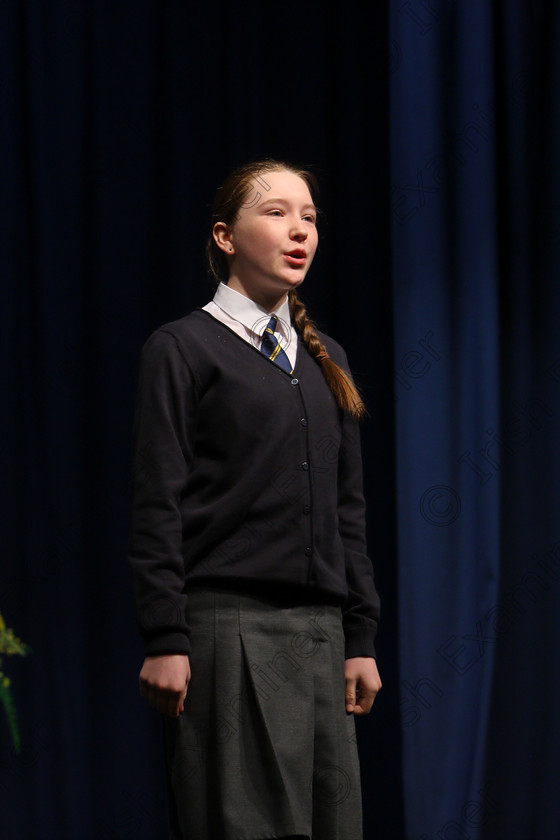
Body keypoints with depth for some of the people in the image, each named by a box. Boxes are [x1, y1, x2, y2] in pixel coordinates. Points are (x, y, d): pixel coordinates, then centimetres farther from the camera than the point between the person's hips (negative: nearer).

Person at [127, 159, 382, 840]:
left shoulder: (326, 361, 19)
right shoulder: (181, 349, 0)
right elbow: (156, 508, -5)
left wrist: (360, 638, 13)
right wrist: (164, 641, -12)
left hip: (321, 629, 6)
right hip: (229, 626, -6)